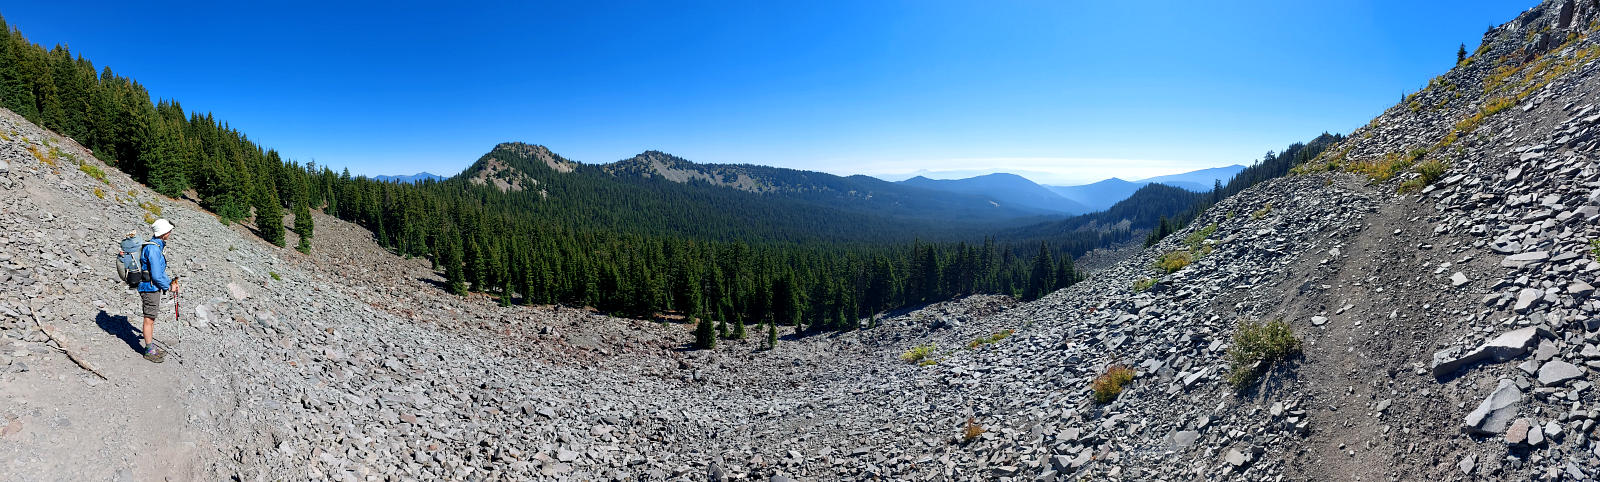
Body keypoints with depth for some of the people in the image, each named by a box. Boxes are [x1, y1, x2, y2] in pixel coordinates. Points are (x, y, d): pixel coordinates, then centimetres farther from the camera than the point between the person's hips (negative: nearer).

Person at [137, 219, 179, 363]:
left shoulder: (158, 245, 9)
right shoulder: (153, 249, -23)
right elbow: (156, 275, -23)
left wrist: (170, 281, 11)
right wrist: (169, 287, -10)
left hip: (154, 287, 10)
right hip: (150, 287, -10)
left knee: (151, 318, 17)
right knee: (149, 319, -1)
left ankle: (151, 346, 27)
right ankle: (149, 351, 7)